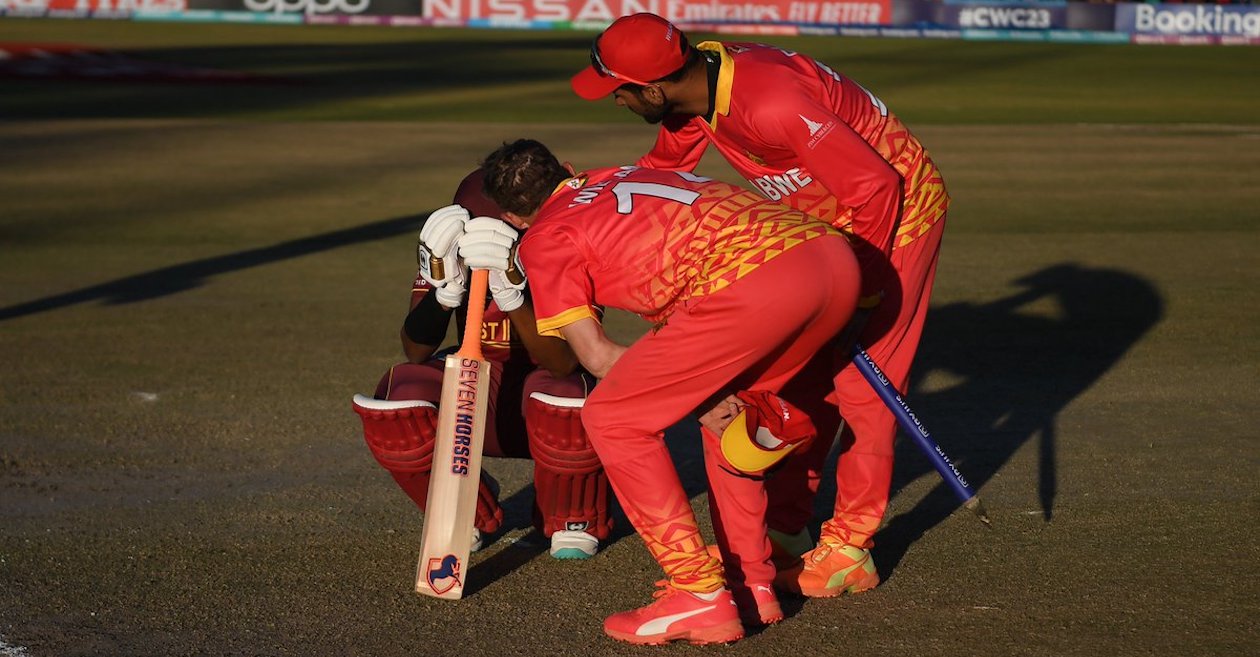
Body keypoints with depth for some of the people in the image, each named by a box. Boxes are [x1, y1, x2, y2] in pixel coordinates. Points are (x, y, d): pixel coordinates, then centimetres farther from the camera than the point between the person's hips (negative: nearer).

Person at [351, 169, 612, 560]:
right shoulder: (451, 252, -13)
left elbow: (564, 361, -34)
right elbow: (416, 352, -19)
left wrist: (511, 293, -48)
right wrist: (445, 289, -38)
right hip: (482, 396, 3)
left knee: (572, 396, -39)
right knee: (399, 396, -25)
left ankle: (574, 522, -5)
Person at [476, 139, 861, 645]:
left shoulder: (544, 239, 15)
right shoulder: (621, 175, 34)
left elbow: (597, 355, 11)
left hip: (756, 280, -8)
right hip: (834, 253, 8)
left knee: (613, 419, 7)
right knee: (725, 407, 30)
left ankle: (701, 600, 5)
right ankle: (752, 583, 29)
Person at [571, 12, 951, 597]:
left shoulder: (768, 102, -35)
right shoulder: (696, 84, -8)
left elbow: (873, 182, -30)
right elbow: (663, 168, 10)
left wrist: (861, 280, -19)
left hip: (896, 206, -9)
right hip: (828, 216, 9)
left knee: (859, 380, -6)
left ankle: (850, 552, 3)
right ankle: (786, 528, 21)